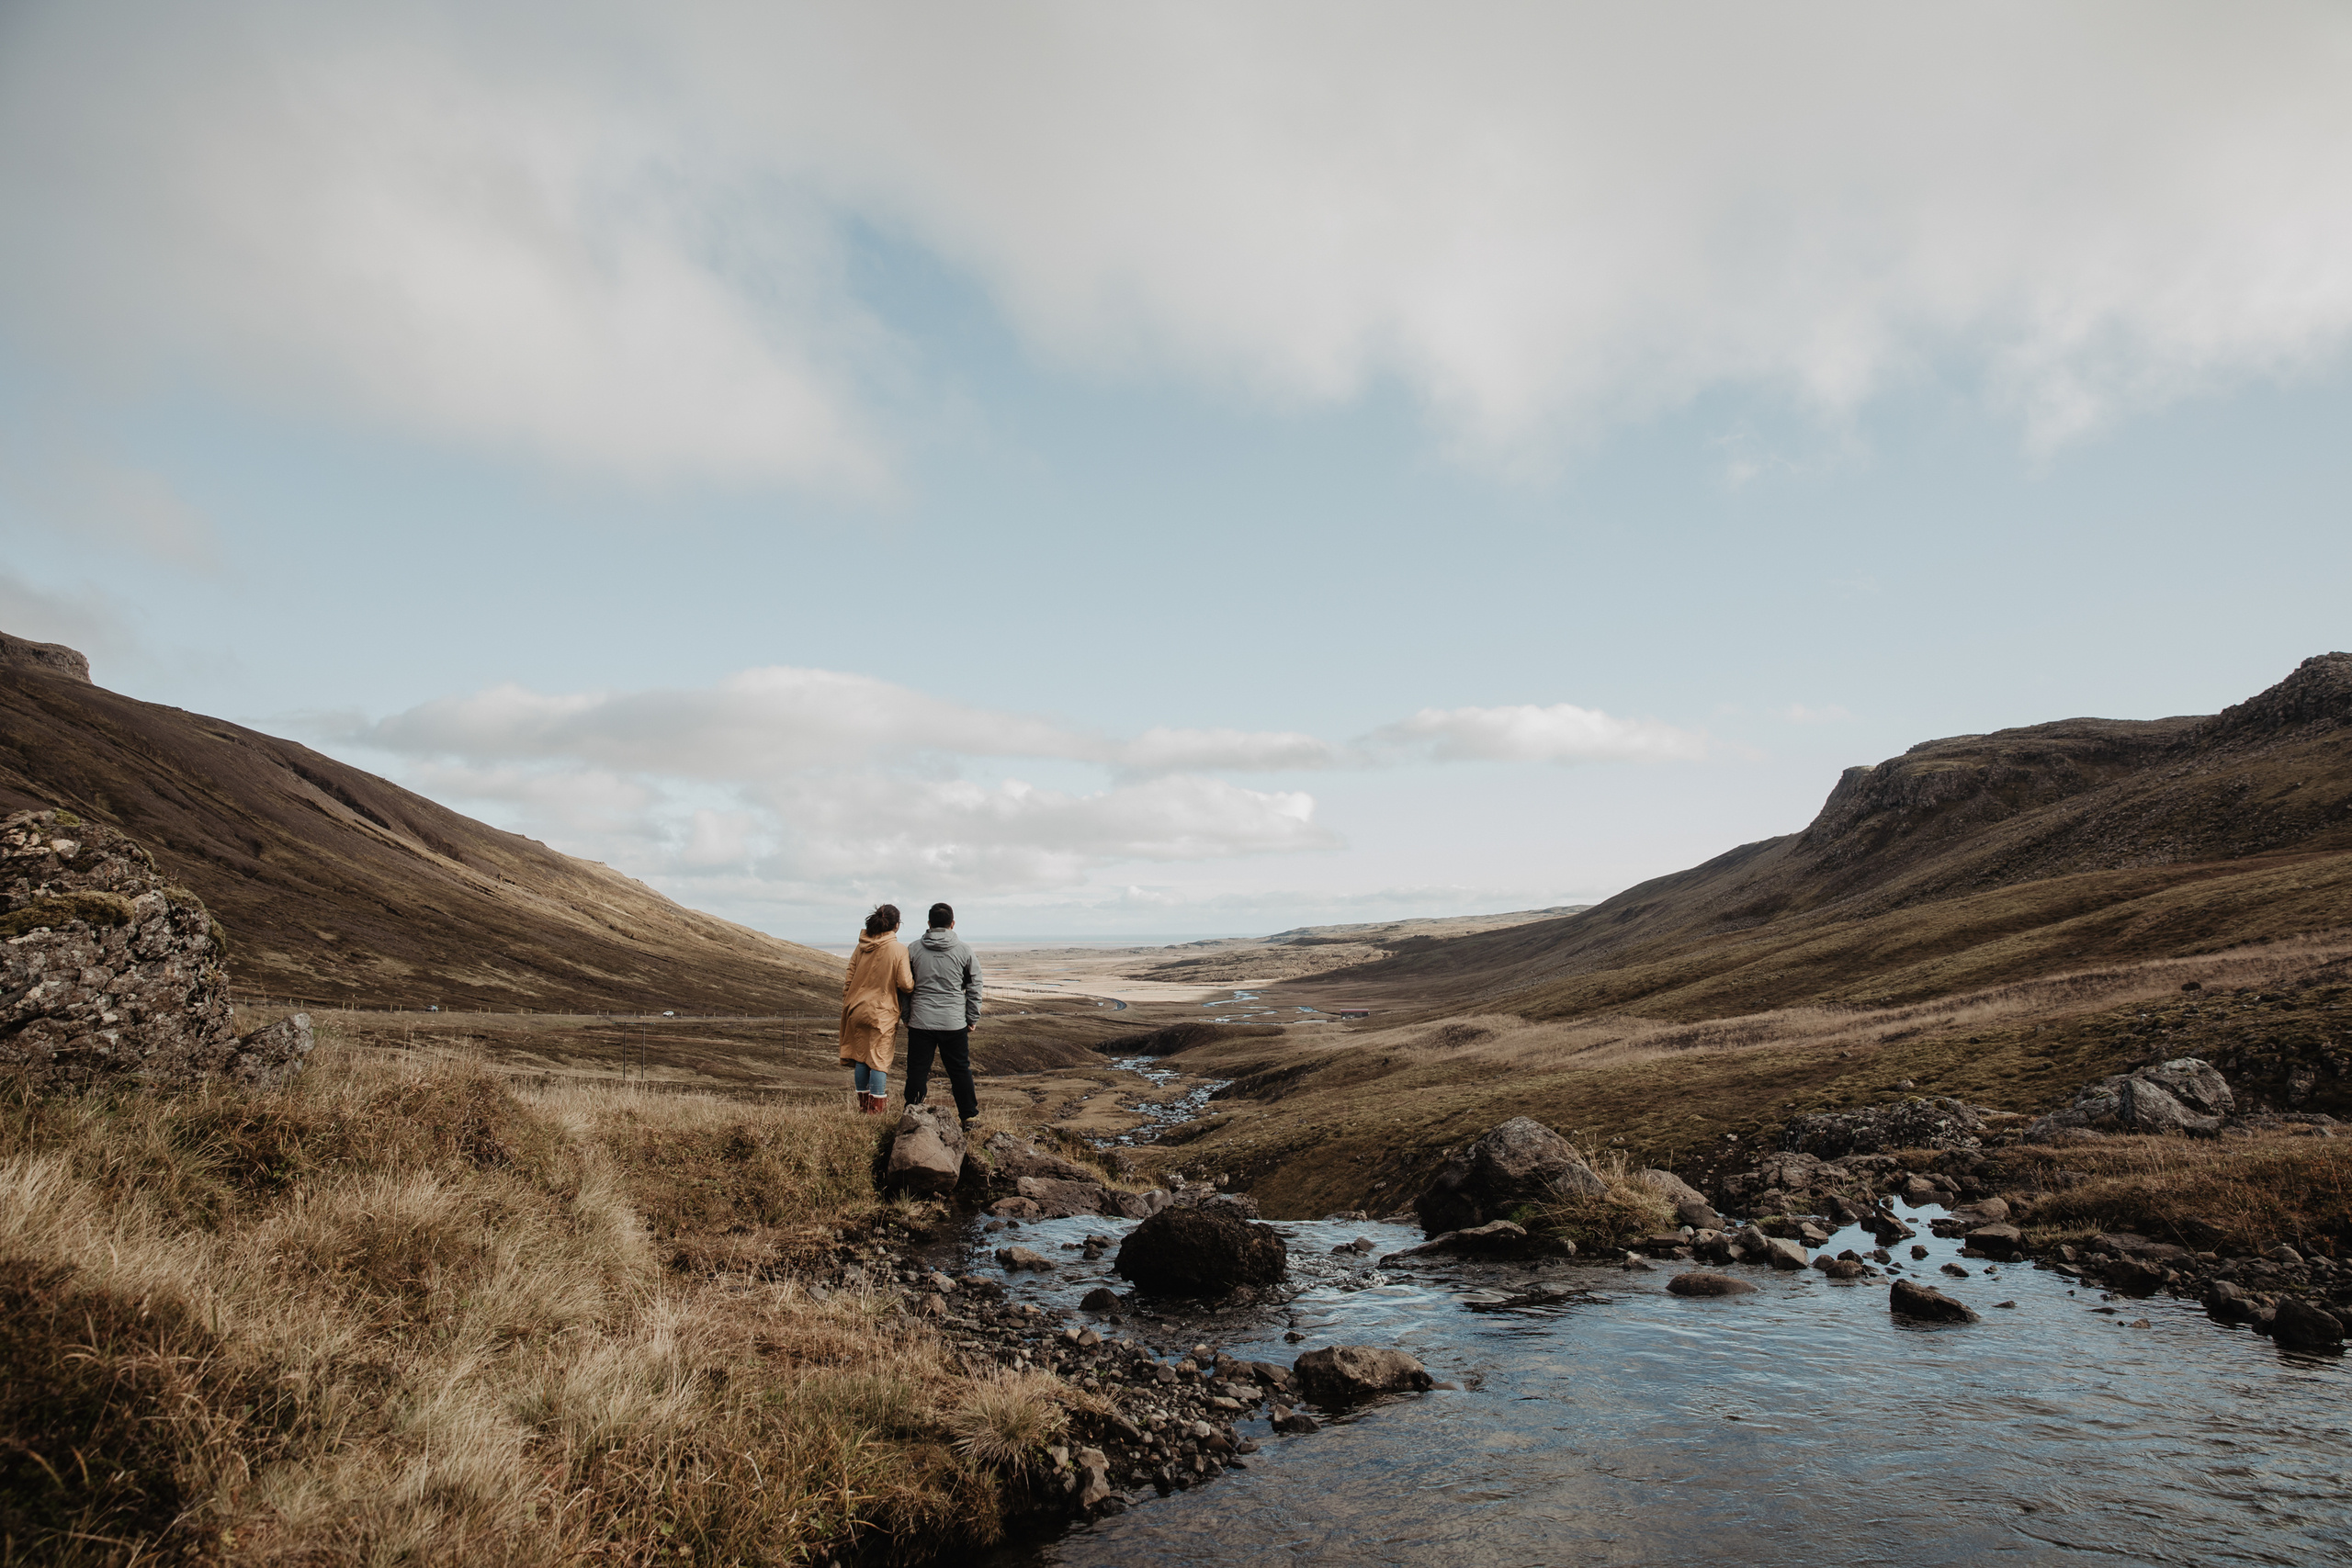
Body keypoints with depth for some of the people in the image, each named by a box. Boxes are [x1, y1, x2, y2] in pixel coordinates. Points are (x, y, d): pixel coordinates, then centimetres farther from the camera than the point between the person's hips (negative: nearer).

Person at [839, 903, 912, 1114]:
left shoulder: (861, 948, 2)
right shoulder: (898, 950, -12)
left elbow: (849, 981, 5)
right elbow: (905, 984, -14)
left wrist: (847, 1007, 16)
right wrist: (915, 982, 8)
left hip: (858, 1009, 4)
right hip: (883, 1013, -4)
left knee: (860, 1057, 13)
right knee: (880, 1059, 2)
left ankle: (863, 1105, 23)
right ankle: (877, 1109, 4)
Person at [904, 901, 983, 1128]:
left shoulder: (914, 949, 1)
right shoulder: (964, 951, 0)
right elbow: (974, 986, 5)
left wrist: (906, 1016, 14)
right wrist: (972, 1018, 13)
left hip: (920, 1021, 0)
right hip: (954, 1022, 0)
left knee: (917, 1070, 8)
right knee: (960, 1070, 9)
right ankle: (968, 1118, 14)